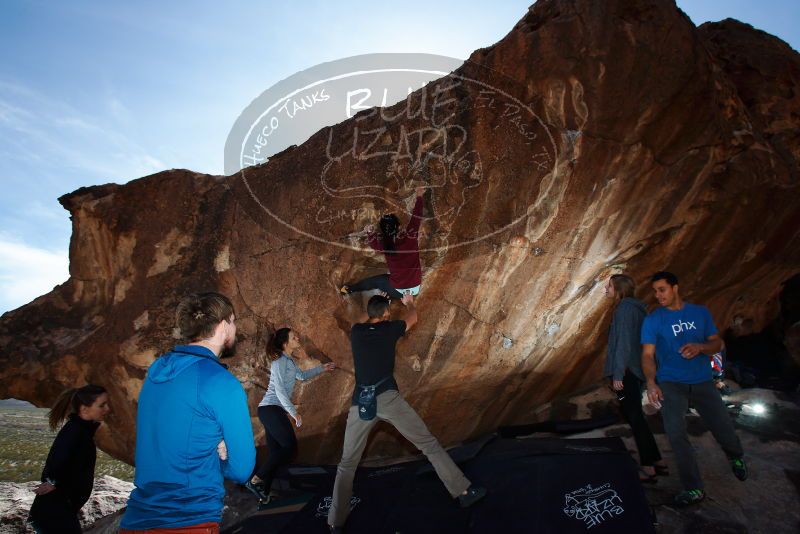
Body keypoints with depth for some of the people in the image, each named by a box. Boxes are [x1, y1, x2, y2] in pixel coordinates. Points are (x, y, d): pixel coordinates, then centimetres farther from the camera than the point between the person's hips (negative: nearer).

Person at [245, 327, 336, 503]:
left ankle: (264, 492, 9)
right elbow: (279, 389, -18)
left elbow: (302, 375, 35)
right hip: (271, 409, -9)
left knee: (275, 453, 7)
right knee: (290, 446, -11)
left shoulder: (289, 361, 18)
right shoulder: (280, 361, -11)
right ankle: (255, 480, -10)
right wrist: (293, 412, -18)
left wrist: (322, 368, 32)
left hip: (271, 410, 9)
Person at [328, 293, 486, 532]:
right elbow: (412, 318, 28)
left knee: (347, 464, 14)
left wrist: (378, 302, 52)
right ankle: (463, 491, 6)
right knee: (429, 444, 6)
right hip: (388, 398, -3)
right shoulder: (389, 328, 7)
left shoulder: (356, 331, 13)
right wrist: (409, 302, 49)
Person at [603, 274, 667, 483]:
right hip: (635, 371, 10)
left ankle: (648, 468, 1)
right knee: (634, 416, 16)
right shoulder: (635, 308, 16)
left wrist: (618, 373, -19)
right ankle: (657, 461, 21)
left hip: (626, 372, -10)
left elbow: (623, 342, -18)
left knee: (634, 417, -4)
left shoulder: (625, 307, -12)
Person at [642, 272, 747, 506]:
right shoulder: (652, 320, -3)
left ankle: (736, 457, 41)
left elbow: (717, 343, 8)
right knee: (676, 433, -14)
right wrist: (651, 382, -24)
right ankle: (693, 489, 0)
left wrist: (700, 347, -15)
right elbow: (648, 355, -8)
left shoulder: (701, 312, 6)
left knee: (724, 430, 3)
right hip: (671, 384, -2)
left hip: (702, 382, 2)